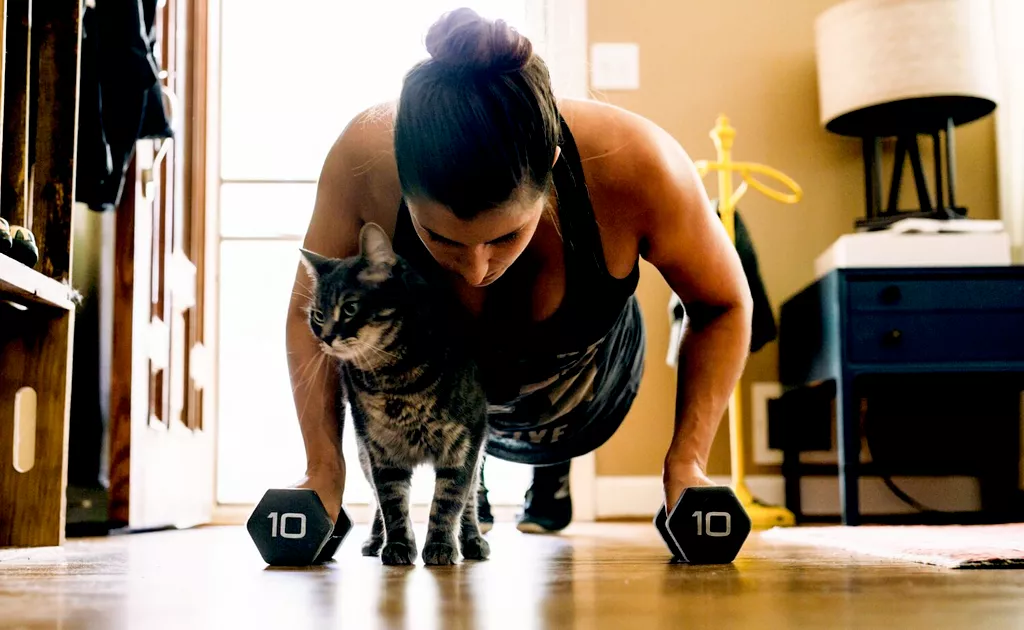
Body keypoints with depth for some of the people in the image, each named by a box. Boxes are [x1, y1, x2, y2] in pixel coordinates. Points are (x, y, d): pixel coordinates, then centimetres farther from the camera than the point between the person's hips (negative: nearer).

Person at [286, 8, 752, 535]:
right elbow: (311, 309, -20)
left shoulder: (634, 168, -42)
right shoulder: (363, 161, -40)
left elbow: (724, 306, -22)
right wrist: (325, 470, -26)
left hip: (583, 390, -1)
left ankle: (552, 472, 34)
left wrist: (685, 463, -28)